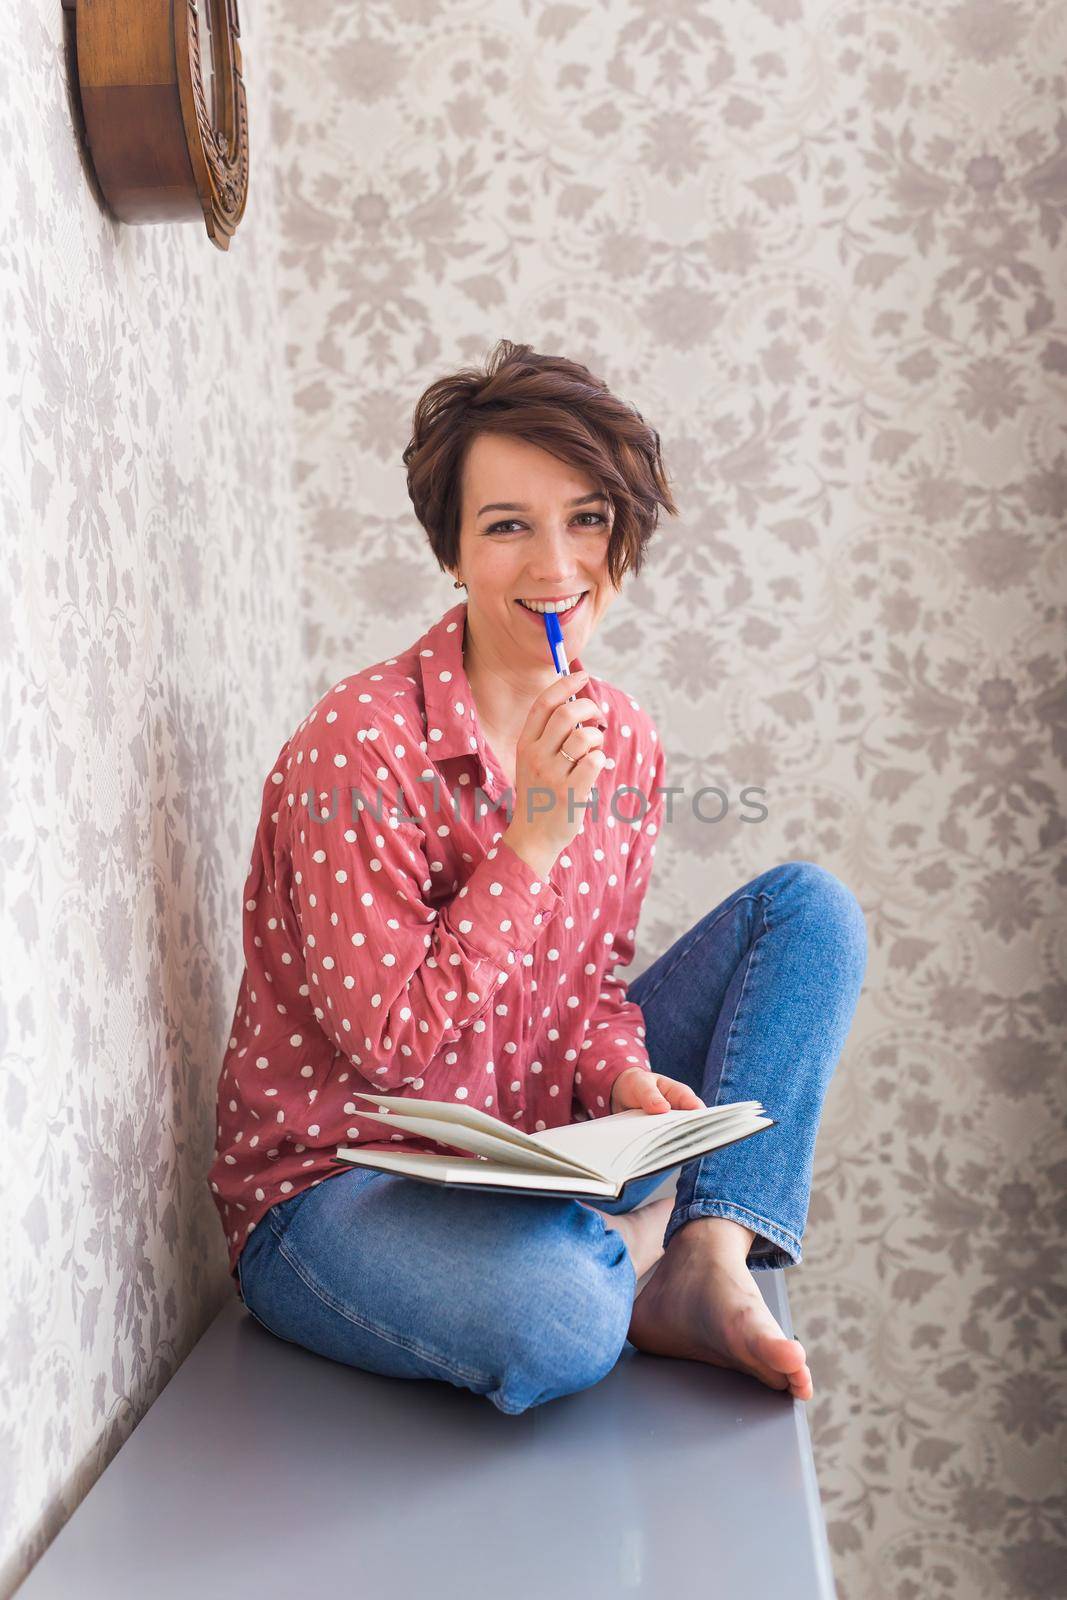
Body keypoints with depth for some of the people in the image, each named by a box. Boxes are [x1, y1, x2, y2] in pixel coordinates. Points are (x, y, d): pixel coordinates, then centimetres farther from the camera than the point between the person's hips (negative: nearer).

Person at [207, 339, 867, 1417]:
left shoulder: (624, 743, 1)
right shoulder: (361, 743, -20)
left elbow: (591, 977, 9)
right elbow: (392, 1047, -20)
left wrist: (624, 1076, -14)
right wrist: (534, 837, -25)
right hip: (332, 1184, -7)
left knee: (809, 905, -1)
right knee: (551, 1324, -41)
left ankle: (708, 1271, -14)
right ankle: (649, 1233, -4)